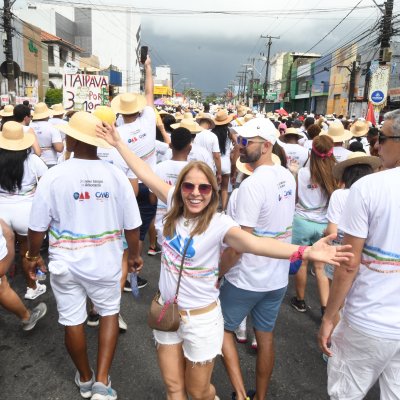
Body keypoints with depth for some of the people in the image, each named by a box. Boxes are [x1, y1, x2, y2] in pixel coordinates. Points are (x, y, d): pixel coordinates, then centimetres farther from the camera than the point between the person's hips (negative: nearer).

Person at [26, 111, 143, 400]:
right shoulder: (116, 175, -12)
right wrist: (135, 255, 11)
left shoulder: (54, 176, -14)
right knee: (109, 313, 23)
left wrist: (34, 256, 12)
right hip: (105, 262, 0)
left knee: (73, 321, 19)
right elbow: (132, 225, -7)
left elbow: (37, 227, -7)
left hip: (66, 263, 0)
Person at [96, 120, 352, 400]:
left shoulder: (219, 223, -22)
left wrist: (305, 252, -54)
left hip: (201, 319, -4)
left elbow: (253, 243, -39)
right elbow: (146, 174, -1)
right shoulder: (174, 207, -7)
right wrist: (118, 143, 6)